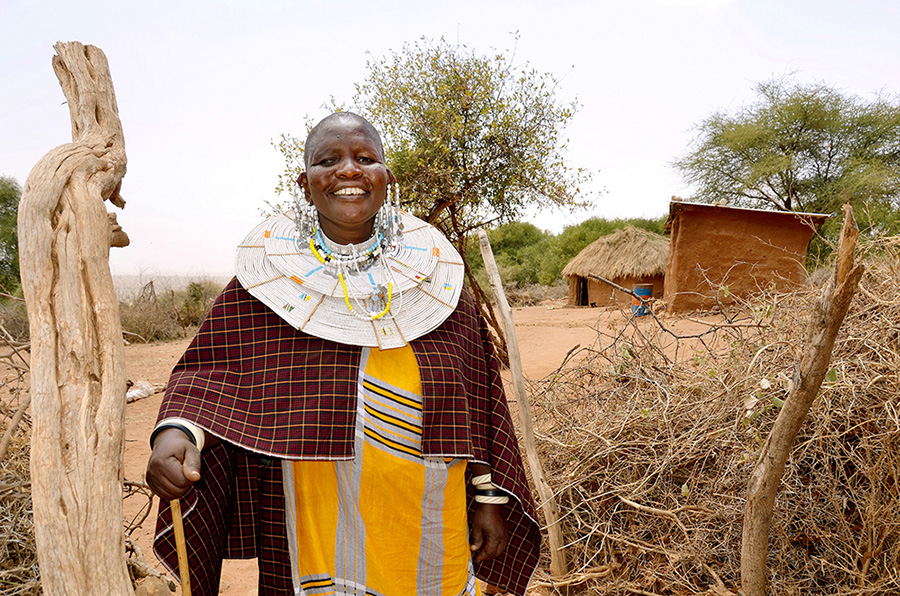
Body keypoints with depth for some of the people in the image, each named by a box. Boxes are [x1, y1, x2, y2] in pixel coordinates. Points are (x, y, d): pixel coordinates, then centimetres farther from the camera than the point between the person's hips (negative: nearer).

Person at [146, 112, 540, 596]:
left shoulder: (433, 272, -1)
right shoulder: (271, 273, -4)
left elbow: (476, 394, 3)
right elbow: (211, 366, -3)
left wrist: (489, 495, 4)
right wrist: (177, 430, -24)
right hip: (311, 528, -1)